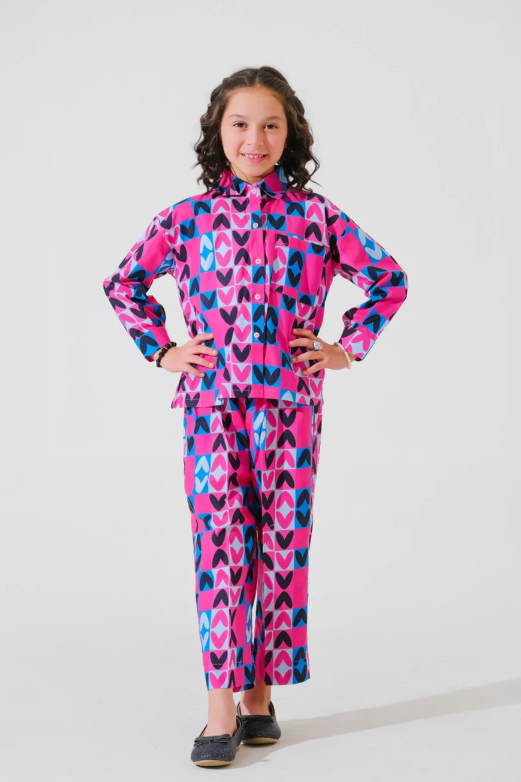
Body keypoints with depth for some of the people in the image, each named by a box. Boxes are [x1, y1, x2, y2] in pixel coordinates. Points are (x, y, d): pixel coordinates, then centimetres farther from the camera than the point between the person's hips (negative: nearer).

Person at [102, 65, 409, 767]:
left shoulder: (317, 216, 4)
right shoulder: (188, 218, 5)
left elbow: (389, 278, 13)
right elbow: (123, 282, 18)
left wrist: (348, 347, 6)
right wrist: (161, 349, 9)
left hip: (290, 402, 1)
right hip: (212, 403, 0)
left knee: (282, 547, 4)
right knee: (220, 545, -5)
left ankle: (259, 693, 18)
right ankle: (222, 707, -1)